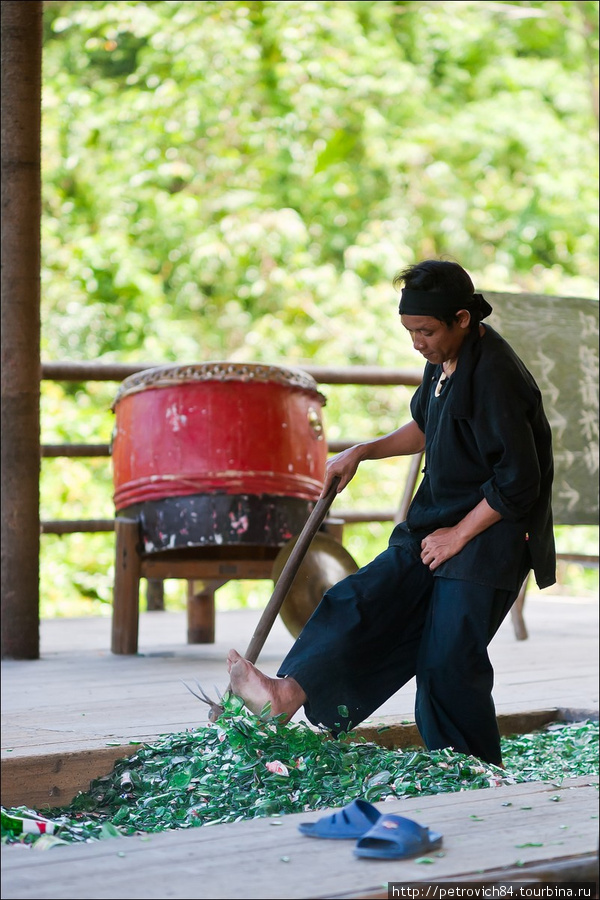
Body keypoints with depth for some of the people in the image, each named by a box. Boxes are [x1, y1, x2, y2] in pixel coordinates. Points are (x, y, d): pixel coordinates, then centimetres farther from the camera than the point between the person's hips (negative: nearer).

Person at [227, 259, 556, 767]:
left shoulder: (495, 377, -23)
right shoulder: (444, 361, 7)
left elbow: (518, 483, -23)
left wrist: (457, 536, -16)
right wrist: (362, 453, 17)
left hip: (489, 538, -9)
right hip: (438, 521, 9)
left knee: (448, 659, -10)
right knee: (366, 600, -6)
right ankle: (288, 694, -17)